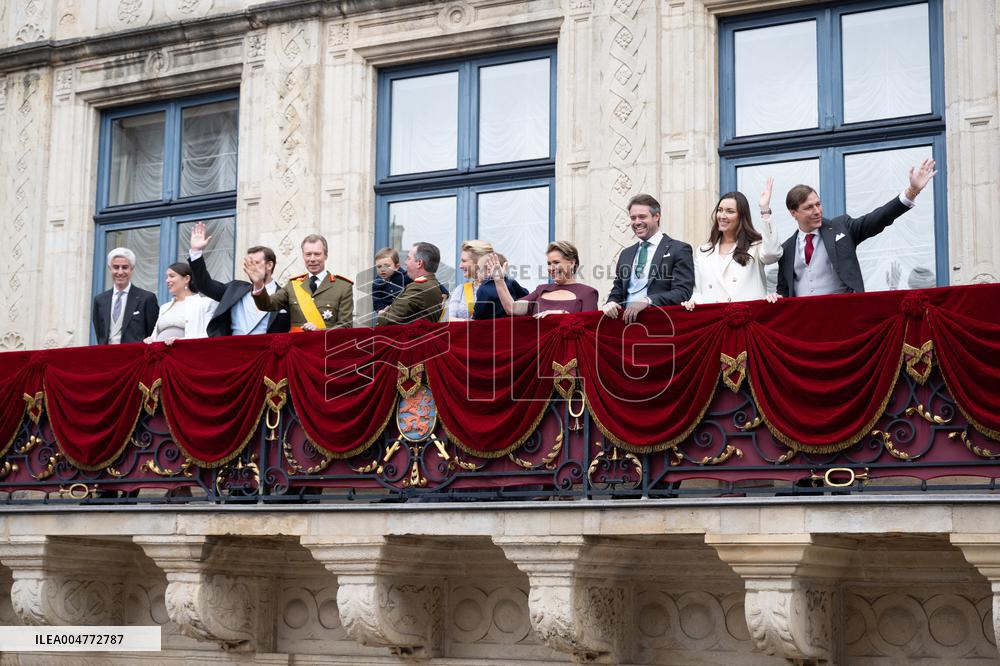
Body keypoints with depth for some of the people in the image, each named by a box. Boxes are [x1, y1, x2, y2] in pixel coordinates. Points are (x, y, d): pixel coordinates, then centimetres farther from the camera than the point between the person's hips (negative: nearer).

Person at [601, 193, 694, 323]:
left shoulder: (679, 250, 4)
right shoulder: (626, 254, 23)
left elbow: (683, 293, -6)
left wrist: (647, 301, -18)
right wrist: (611, 303, -1)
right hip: (626, 320, 4)